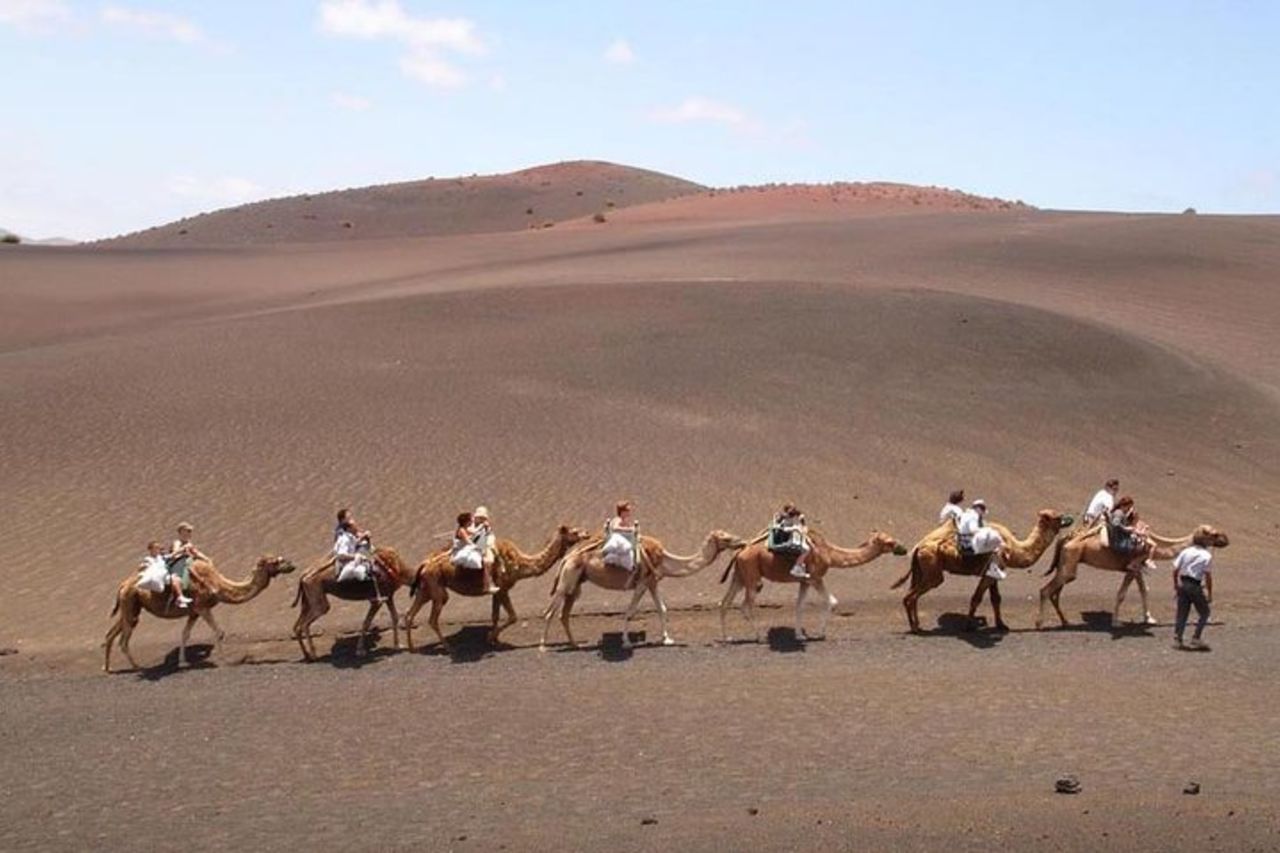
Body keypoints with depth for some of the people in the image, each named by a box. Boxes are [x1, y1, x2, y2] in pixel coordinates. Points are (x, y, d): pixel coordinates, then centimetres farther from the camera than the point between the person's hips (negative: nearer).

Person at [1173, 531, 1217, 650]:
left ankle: (1177, 639, 10)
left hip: (1182, 584, 5)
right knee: (1204, 612, 12)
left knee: (1182, 613, 12)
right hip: (1195, 586, -4)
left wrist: (1176, 586, 14)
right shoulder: (1207, 555, -7)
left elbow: (1175, 570, 3)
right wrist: (1210, 594, -4)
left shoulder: (1185, 552, 5)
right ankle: (1196, 638, 5)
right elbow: (1208, 576, -10)